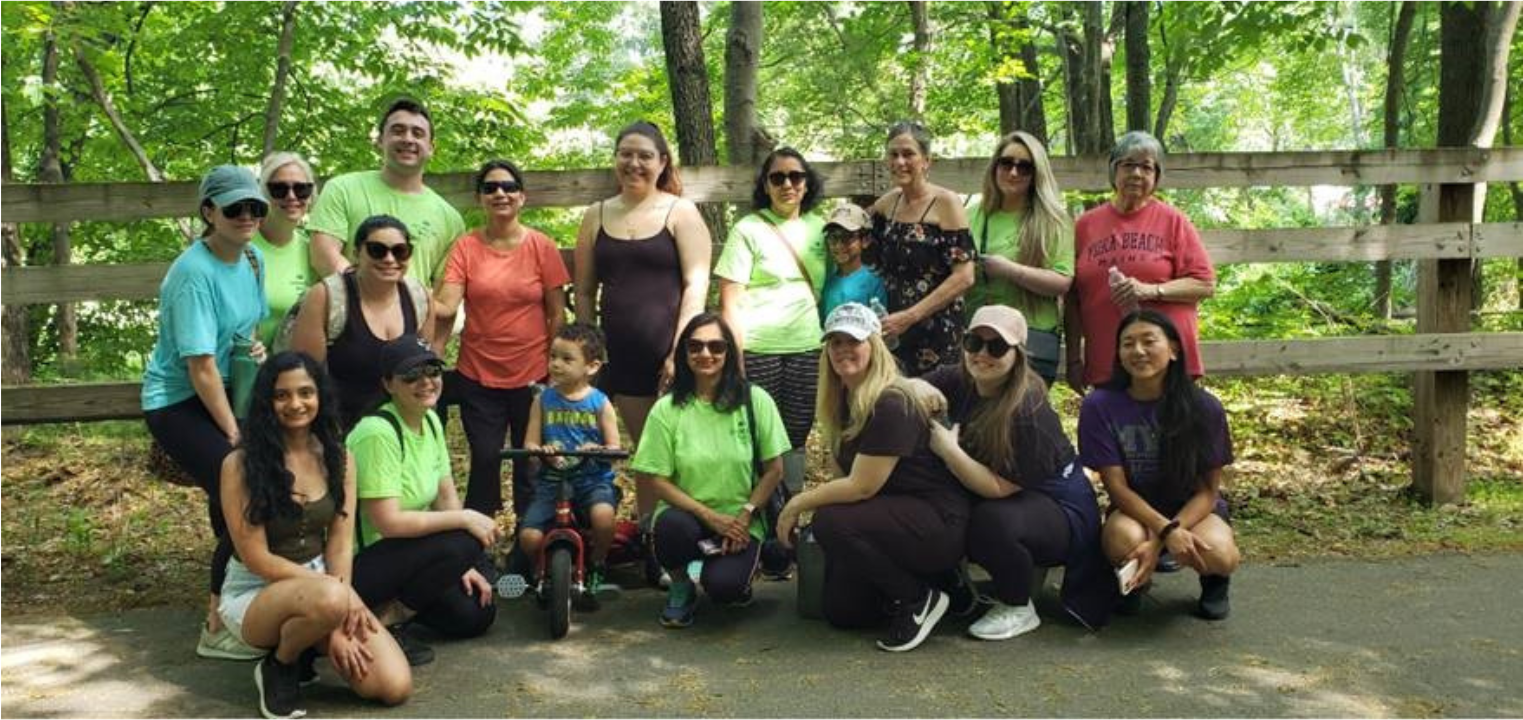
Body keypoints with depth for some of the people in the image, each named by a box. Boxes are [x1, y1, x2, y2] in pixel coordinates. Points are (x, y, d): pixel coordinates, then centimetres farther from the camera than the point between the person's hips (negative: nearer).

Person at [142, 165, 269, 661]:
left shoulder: (252, 259, 3)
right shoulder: (194, 272, -22)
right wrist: (234, 435, -17)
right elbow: (201, 365, -21)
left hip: (220, 394, 8)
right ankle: (219, 629, -6)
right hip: (178, 402, -8)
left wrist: (258, 347, 1)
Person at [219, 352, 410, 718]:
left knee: (394, 686, -16)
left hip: (320, 585, 5)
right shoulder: (240, 464, -14)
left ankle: (304, 650, 13)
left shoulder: (338, 457, 0)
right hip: (255, 593, -4)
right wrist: (336, 591, -20)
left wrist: (336, 626, -18)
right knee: (327, 599, -40)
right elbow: (256, 558, -15)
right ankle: (279, 667, -6)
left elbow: (341, 543, -3)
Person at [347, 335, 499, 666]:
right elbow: (388, 522, -27)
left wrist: (464, 565, 0)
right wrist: (465, 518, -22)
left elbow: (447, 495, 7)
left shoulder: (430, 421, 3)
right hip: (358, 562, -8)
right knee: (461, 544, -27)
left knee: (477, 614, 1)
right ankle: (384, 621, -11)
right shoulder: (378, 433, -23)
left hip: (405, 551, 8)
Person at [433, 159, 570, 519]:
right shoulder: (466, 247, 0)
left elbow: (557, 315, 0)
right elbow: (446, 307, -9)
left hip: (531, 376, 0)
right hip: (478, 377, 0)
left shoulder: (542, 246, -1)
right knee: (484, 462, 4)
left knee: (530, 467, 9)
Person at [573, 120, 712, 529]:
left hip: (670, 355, -3)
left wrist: (681, 350, -14)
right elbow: (585, 291, 12)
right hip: (621, 355, 3)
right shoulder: (597, 217, 12)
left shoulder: (680, 213, 2)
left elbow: (696, 284, -6)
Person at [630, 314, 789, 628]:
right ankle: (680, 585, 0)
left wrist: (745, 516, -11)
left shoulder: (755, 400, -4)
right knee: (673, 526, -34)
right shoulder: (667, 409, -4)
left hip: (739, 521, -1)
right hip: (688, 514, 1)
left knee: (723, 585, -27)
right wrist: (710, 516, -14)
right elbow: (658, 479, -5)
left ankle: (740, 574, 13)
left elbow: (774, 470, 0)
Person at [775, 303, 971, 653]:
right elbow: (845, 475, 8)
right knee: (842, 611, 1)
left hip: (939, 524, -9)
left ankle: (920, 600, -11)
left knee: (832, 523, -28)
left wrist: (798, 504, -13)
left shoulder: (891, 405, -22)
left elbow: (861, 486, -22)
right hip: (895, 517, 9)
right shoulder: (844, 401, 7)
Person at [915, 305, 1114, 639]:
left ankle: (1019, 610, -8)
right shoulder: (958, 382, -8)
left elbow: (999, 488, -28)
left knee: (992, 521, -36)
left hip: (1061, 510, -7)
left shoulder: (1029, 411, -28)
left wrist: (949, 450, -32)